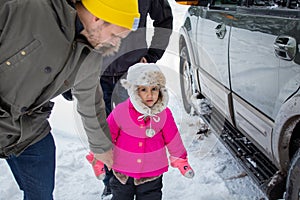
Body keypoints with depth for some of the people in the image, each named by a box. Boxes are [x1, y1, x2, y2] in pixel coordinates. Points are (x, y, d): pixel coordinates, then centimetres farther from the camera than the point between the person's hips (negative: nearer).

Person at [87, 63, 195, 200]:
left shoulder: (164, 114, -14)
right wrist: (98, 160, 0)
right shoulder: (120, 112, -18)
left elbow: (173, 140, -1)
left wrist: (180, 161, 7)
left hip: (152, 172, 0)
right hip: (122, 173, 0)